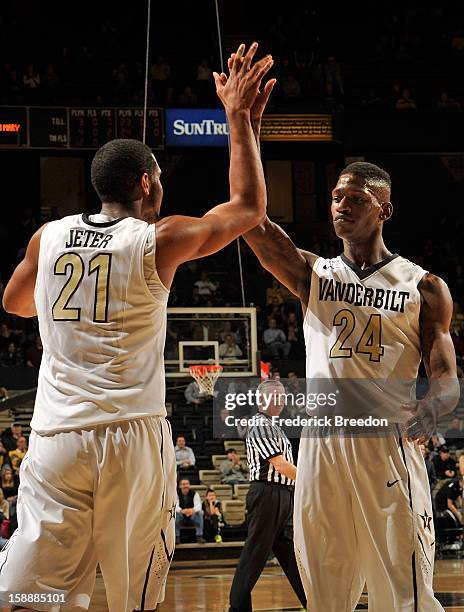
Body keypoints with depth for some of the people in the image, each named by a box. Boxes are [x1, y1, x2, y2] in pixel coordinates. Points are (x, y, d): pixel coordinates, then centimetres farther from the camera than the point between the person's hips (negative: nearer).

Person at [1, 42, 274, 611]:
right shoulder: (160, 240, -1)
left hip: (55, 436, 2)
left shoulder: (48, 236, 9)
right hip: (133, 435, -2)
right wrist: (238, 116, 14)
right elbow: (248, 206, 9)